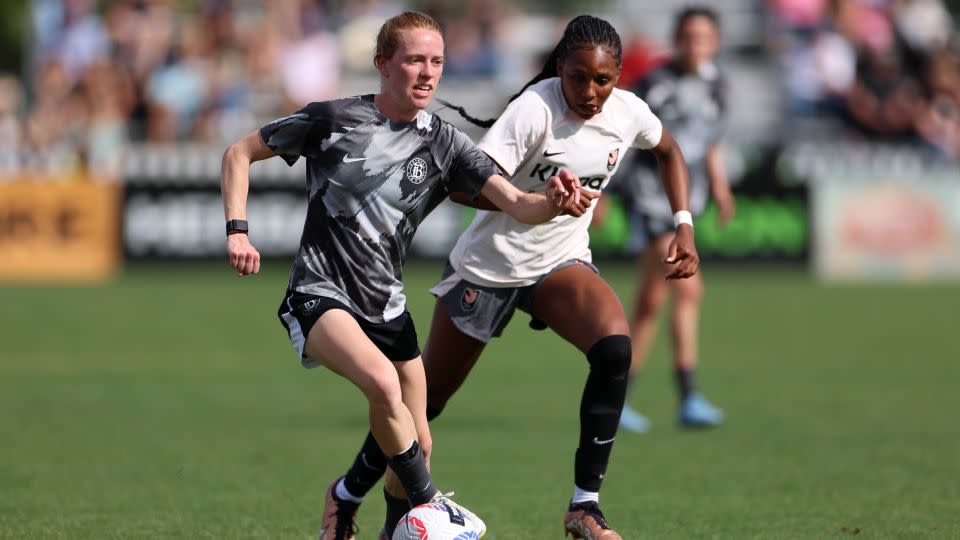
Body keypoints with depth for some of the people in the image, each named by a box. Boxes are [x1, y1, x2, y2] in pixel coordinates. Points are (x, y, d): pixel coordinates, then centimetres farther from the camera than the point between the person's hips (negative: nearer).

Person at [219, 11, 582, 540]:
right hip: (320, 295, -5)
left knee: (416, 446, 7)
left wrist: (551, 201, -35)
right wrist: (237, 230, -10)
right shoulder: (334, 119, -9)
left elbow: (516, 203, -12)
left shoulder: (445, 144, -1)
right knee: (383, 381, -33)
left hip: (386, 307, 5)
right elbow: (239, 153, 1)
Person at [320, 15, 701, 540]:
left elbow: (668, 150, 15)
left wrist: (684, 227, 5)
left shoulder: (627, 112, -9)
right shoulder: (535, 108, -25)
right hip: (488, 265, -4)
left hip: (561, 261, 4)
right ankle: (352, 488, 35)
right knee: (429, 393, 9)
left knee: (615, 347, -27)